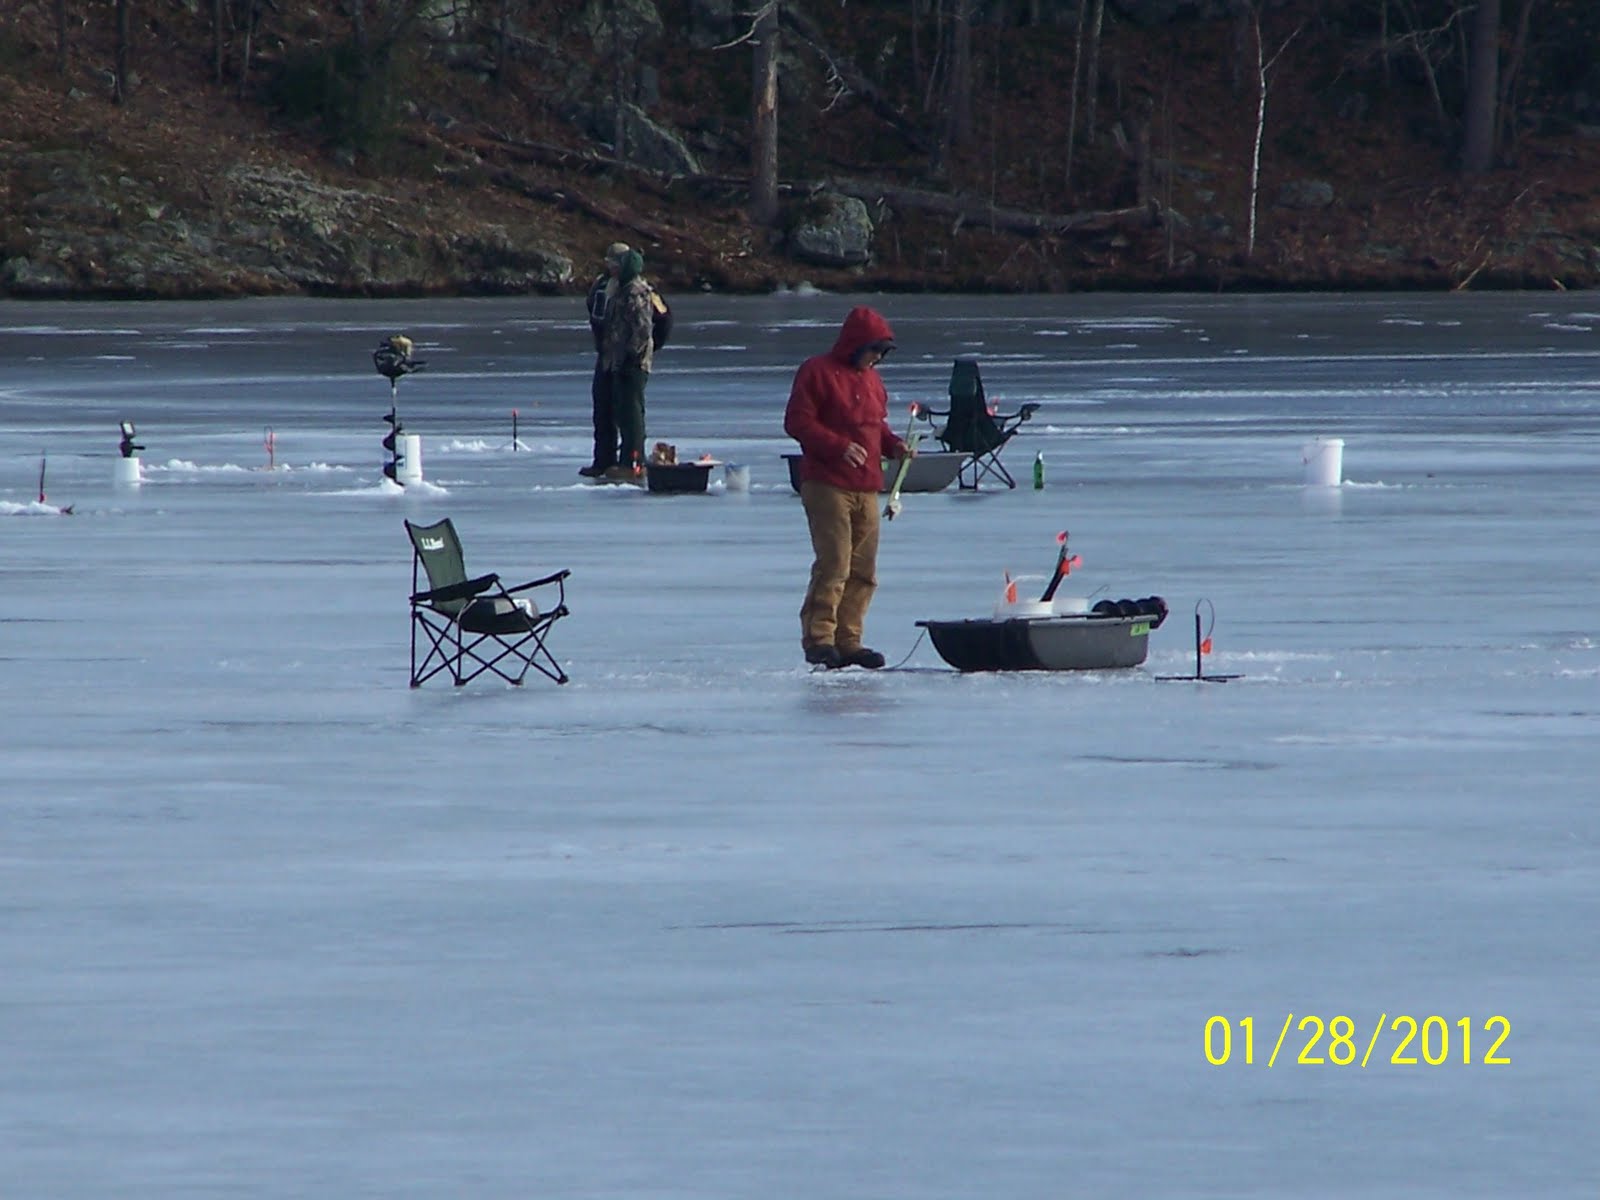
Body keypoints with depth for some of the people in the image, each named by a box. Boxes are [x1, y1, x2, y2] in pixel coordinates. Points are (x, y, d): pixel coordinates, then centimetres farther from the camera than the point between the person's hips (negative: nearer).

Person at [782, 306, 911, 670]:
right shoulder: (817, 373, -5)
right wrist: (839, 446, -21)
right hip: (828, 485, -8)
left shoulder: (871, 379, 19)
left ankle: (848, 640, 11)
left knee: (863, 570, 6)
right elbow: (797, 421, -11)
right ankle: (818, 637, -9)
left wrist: (892, 444, 8)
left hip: (866, 488, 8)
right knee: (833, 564, -13)